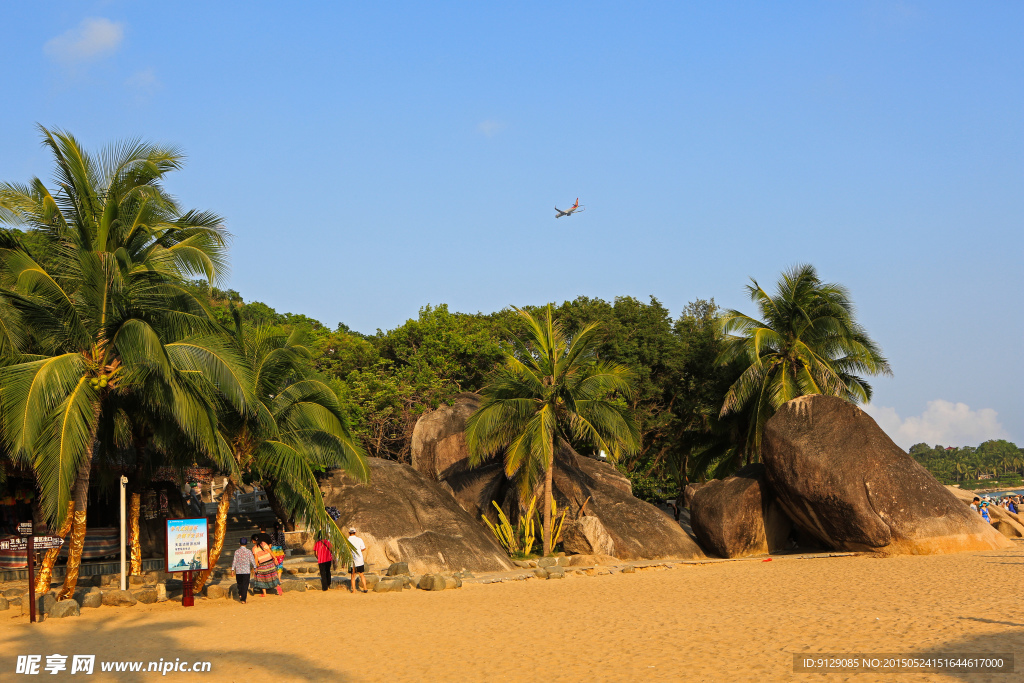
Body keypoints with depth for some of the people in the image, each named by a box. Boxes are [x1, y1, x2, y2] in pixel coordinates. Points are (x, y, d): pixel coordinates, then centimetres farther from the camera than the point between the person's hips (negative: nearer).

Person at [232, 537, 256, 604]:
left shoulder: (237, 552, -2)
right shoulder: (249, 551, -4)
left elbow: (234, 561, -2)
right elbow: (252, 560, 2)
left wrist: (232, 569, 5)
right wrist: (254, 567, 17)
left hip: (238, 571, 1)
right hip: (246, 571, -1)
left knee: (239, 583, 22)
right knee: (245, 585, 2)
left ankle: (240, 594, 8)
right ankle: (243, 599, -2)